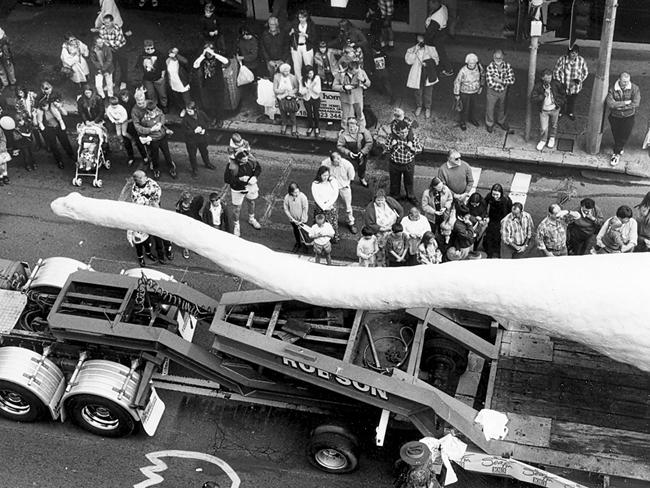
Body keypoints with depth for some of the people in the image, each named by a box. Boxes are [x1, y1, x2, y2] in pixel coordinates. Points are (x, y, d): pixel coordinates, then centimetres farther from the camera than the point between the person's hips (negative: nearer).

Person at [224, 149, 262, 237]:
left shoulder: (251, 161, -20)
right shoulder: (231, 166, -30)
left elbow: (258, 168, -1)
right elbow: (226, 180, -24)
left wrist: (255, 177, -20)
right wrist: (239, 179, -32)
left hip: (251, 186, 4)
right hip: (238, 189, -4)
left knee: (251, 202, 27)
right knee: (237, 208, 11)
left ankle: (252, 219, 56)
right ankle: (236, 226, 37)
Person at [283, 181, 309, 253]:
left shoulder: (303, 197, -27)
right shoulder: (287, 197, -21)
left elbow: (305, 209, -19)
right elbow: (286, 209, -10)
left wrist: (302, 221, -16)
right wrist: (293, 220, -12)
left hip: (302, 219, -3)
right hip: (293, 219, 3)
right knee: (295, 231, 24)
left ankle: (303, 243, 42)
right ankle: (298, 244, 49)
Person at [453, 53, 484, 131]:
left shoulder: (479, 67, -17)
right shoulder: (463, 71, -29)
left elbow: (482, 75, 6)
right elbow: (457, 82, -17)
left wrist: (481, 86, 9)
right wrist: (457, 94, -11)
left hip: (475, 92, 4)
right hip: (465, 93, -4)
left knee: (475, 106, 22)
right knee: (465, 108, 10)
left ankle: (474, 119, 47)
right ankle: (463, 123, 32)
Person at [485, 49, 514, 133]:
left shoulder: (507, 65, -18)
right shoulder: (490, 67, -27)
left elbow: (512, 80, -21)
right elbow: (490, 84, -31)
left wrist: (500, 80, -30)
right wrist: (505, 82, -23)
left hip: (503, 91, 3)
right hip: (492, 92, -3)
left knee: (501, 107, 25)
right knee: (490, 108, 14)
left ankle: (501, 121, 50)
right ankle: (489, 124, 39)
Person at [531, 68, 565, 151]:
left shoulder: (556, 84, -17)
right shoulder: (538, 85, -21)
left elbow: (563, 94, 2)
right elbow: (533, 98, -25)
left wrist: (560, 103, 0)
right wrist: (544, 95, -33)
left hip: (554, 109, 1)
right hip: (543, 110, -1)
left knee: (554, 125, 21)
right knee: (543, 128, 1)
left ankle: (552, 138, 48)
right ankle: (543, 141, 30)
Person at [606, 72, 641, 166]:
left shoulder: (635, 88, -11)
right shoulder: (612, 89, -10)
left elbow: (635, 104, -19)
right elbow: (610, 104, -22)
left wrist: (620, 106, -20)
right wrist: (625, 103, -23)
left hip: (628, 117, -1)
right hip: (614, 116, 1)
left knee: (624, 135, -2)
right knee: (616, 135, 13)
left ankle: (616, 153, 18)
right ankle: (620, 148, 44)